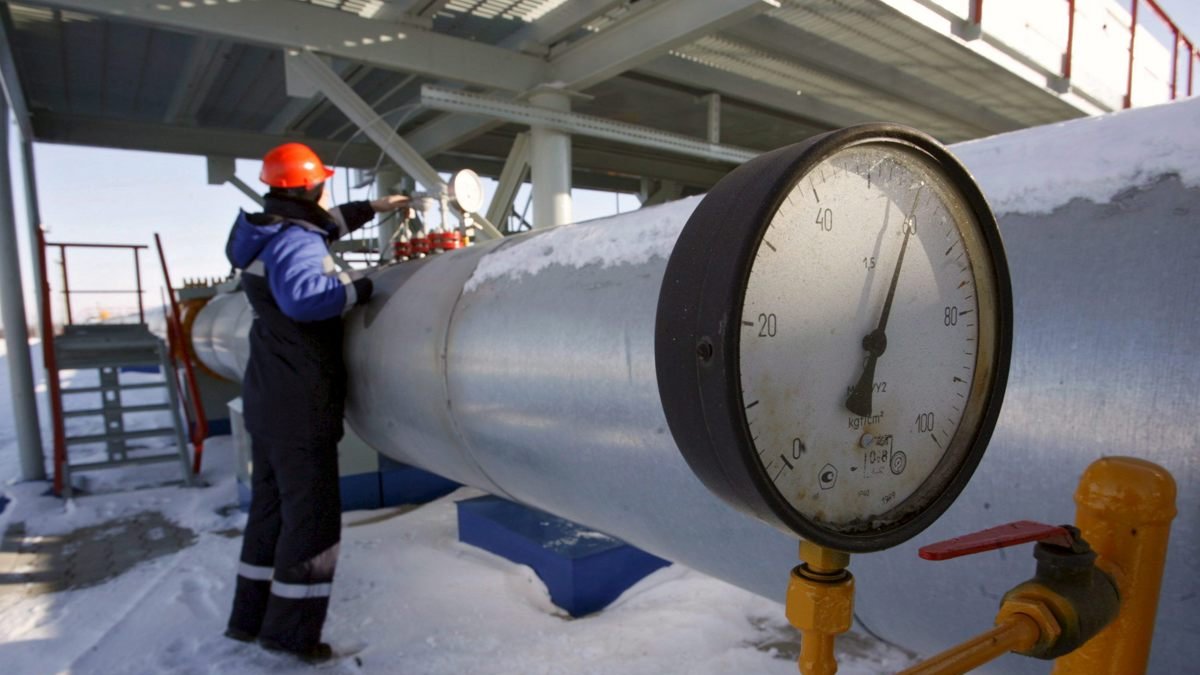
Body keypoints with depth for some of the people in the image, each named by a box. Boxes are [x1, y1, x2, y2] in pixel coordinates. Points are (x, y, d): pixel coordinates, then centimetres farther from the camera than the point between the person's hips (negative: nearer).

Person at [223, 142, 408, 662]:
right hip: (300, 403, -10)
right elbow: (301, 297, -36)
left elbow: (321, 226, 34)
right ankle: (291, 629, 12)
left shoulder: (272, 235, 13)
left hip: (268, 397, 10)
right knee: (312, 516, 1)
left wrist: (372, 208, 36)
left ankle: (251, 617, 31)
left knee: (272, 507, 18)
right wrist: (359, 288, -22)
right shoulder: (295, 243, -16)